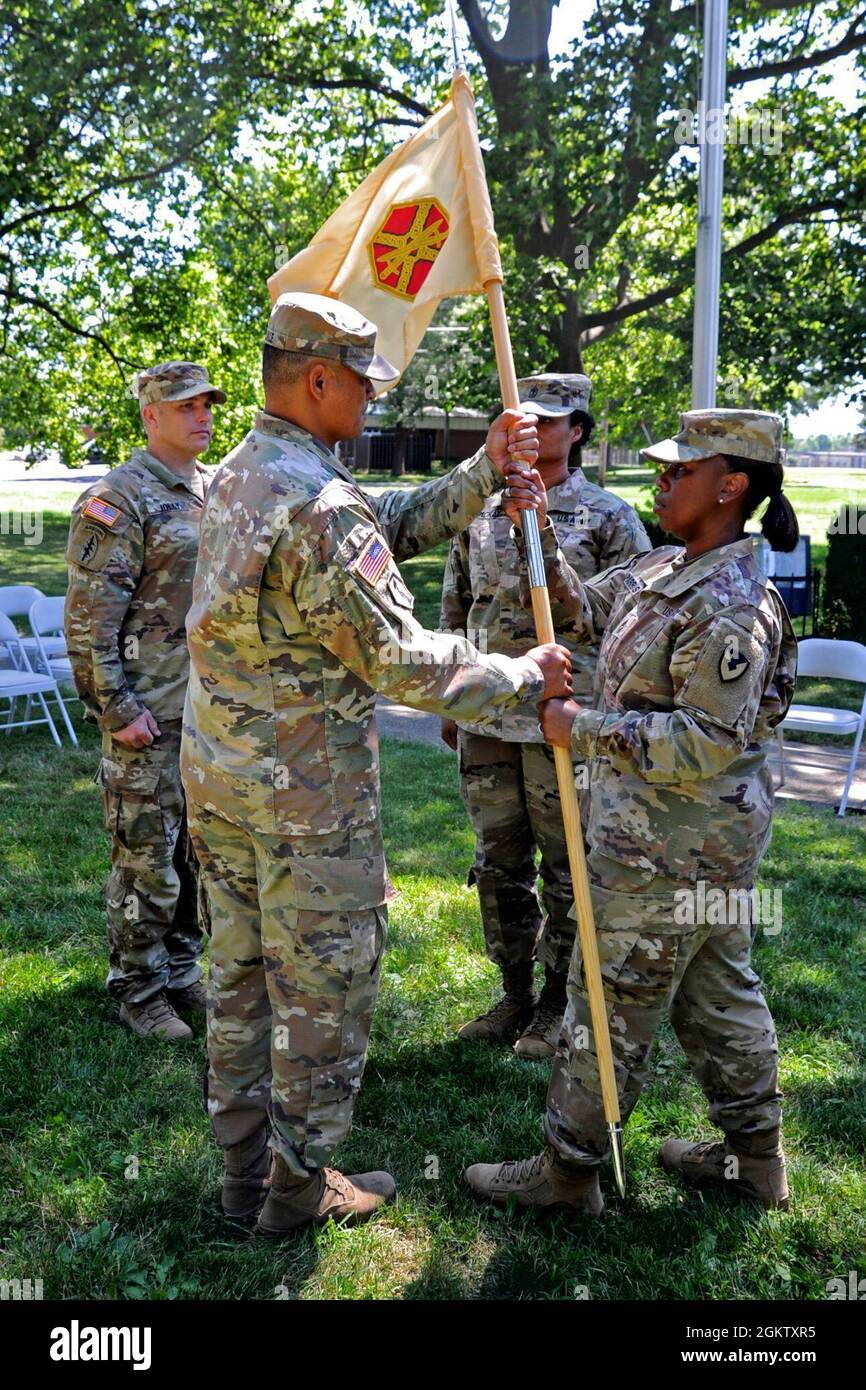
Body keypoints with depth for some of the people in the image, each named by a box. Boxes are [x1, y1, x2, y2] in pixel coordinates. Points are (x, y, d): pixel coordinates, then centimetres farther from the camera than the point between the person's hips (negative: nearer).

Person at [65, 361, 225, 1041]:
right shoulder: (118, 499, -10)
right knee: (148, 859, 3)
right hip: (150, 716, -7)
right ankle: (138, 990, 20)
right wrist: (118, 709, -16)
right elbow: (90, 618, -14)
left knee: (202, 854, 15)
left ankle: (181, 972, 31)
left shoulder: (219, 494, 13)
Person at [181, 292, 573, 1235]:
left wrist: (482, 474, 4)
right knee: (326, 990, 8)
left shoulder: (235, 478, 9)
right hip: (307, 795, -9)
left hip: (215, 774, 9)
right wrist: (523, 676, -8)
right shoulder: (321, 503, -22)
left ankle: (245, 1171, 35)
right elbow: (398, 659, -20)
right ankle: (301, 1186, 26)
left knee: (239, 977, 19)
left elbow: (394, 527, 10)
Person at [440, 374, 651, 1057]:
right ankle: (514, 994, 30)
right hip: (485, 723, 5)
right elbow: (456, 611, 17)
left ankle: (557, 1007, 21)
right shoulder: (479, 513, 11)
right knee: (498, 866, 13)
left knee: (568, 872, 6)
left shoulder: (609, 517, -2)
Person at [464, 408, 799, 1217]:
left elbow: (708, 742, -27)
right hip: (711, 845, 10)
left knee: (612, 1005, 4)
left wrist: (583, 731, -23)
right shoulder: (663, 571, 7)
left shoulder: (731, 606, -23)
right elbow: (581, 609, 17)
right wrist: (540, 537, 3)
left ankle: (569, 1168, 22)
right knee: (720, 993, 20)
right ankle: (755, 1158, 37)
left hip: (666, 852, -10)